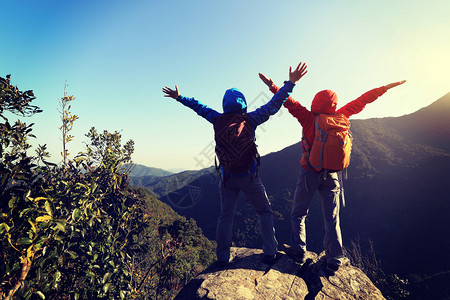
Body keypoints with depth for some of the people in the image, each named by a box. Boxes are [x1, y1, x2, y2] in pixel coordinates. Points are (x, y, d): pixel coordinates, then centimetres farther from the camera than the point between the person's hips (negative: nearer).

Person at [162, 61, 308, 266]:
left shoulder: (218, 120, -2)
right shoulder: (250, 119, -8)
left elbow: (199, 107, 12)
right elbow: (273, 105, -6)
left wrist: (179, 97, 27)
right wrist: (291, 83, 1)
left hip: (227, 176, 2)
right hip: (249, 176, -2)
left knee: (225, 216, 14)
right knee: (264, 212, 14)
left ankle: (222, 257, 19)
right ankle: (269, 252, 14)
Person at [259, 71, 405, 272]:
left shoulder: (309, 118, -8)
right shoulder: (340, 117, 2)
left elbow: (290, 103, -10)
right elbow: (361, 101, 14)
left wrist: (272, 86, -5)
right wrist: (385, 88, 25)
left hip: (310, 172, -3)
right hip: (332, 175, 4)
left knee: (298, 213, 11)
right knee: (331, 218, 11)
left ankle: (298, 250, 11)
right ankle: (334, 259, 14)